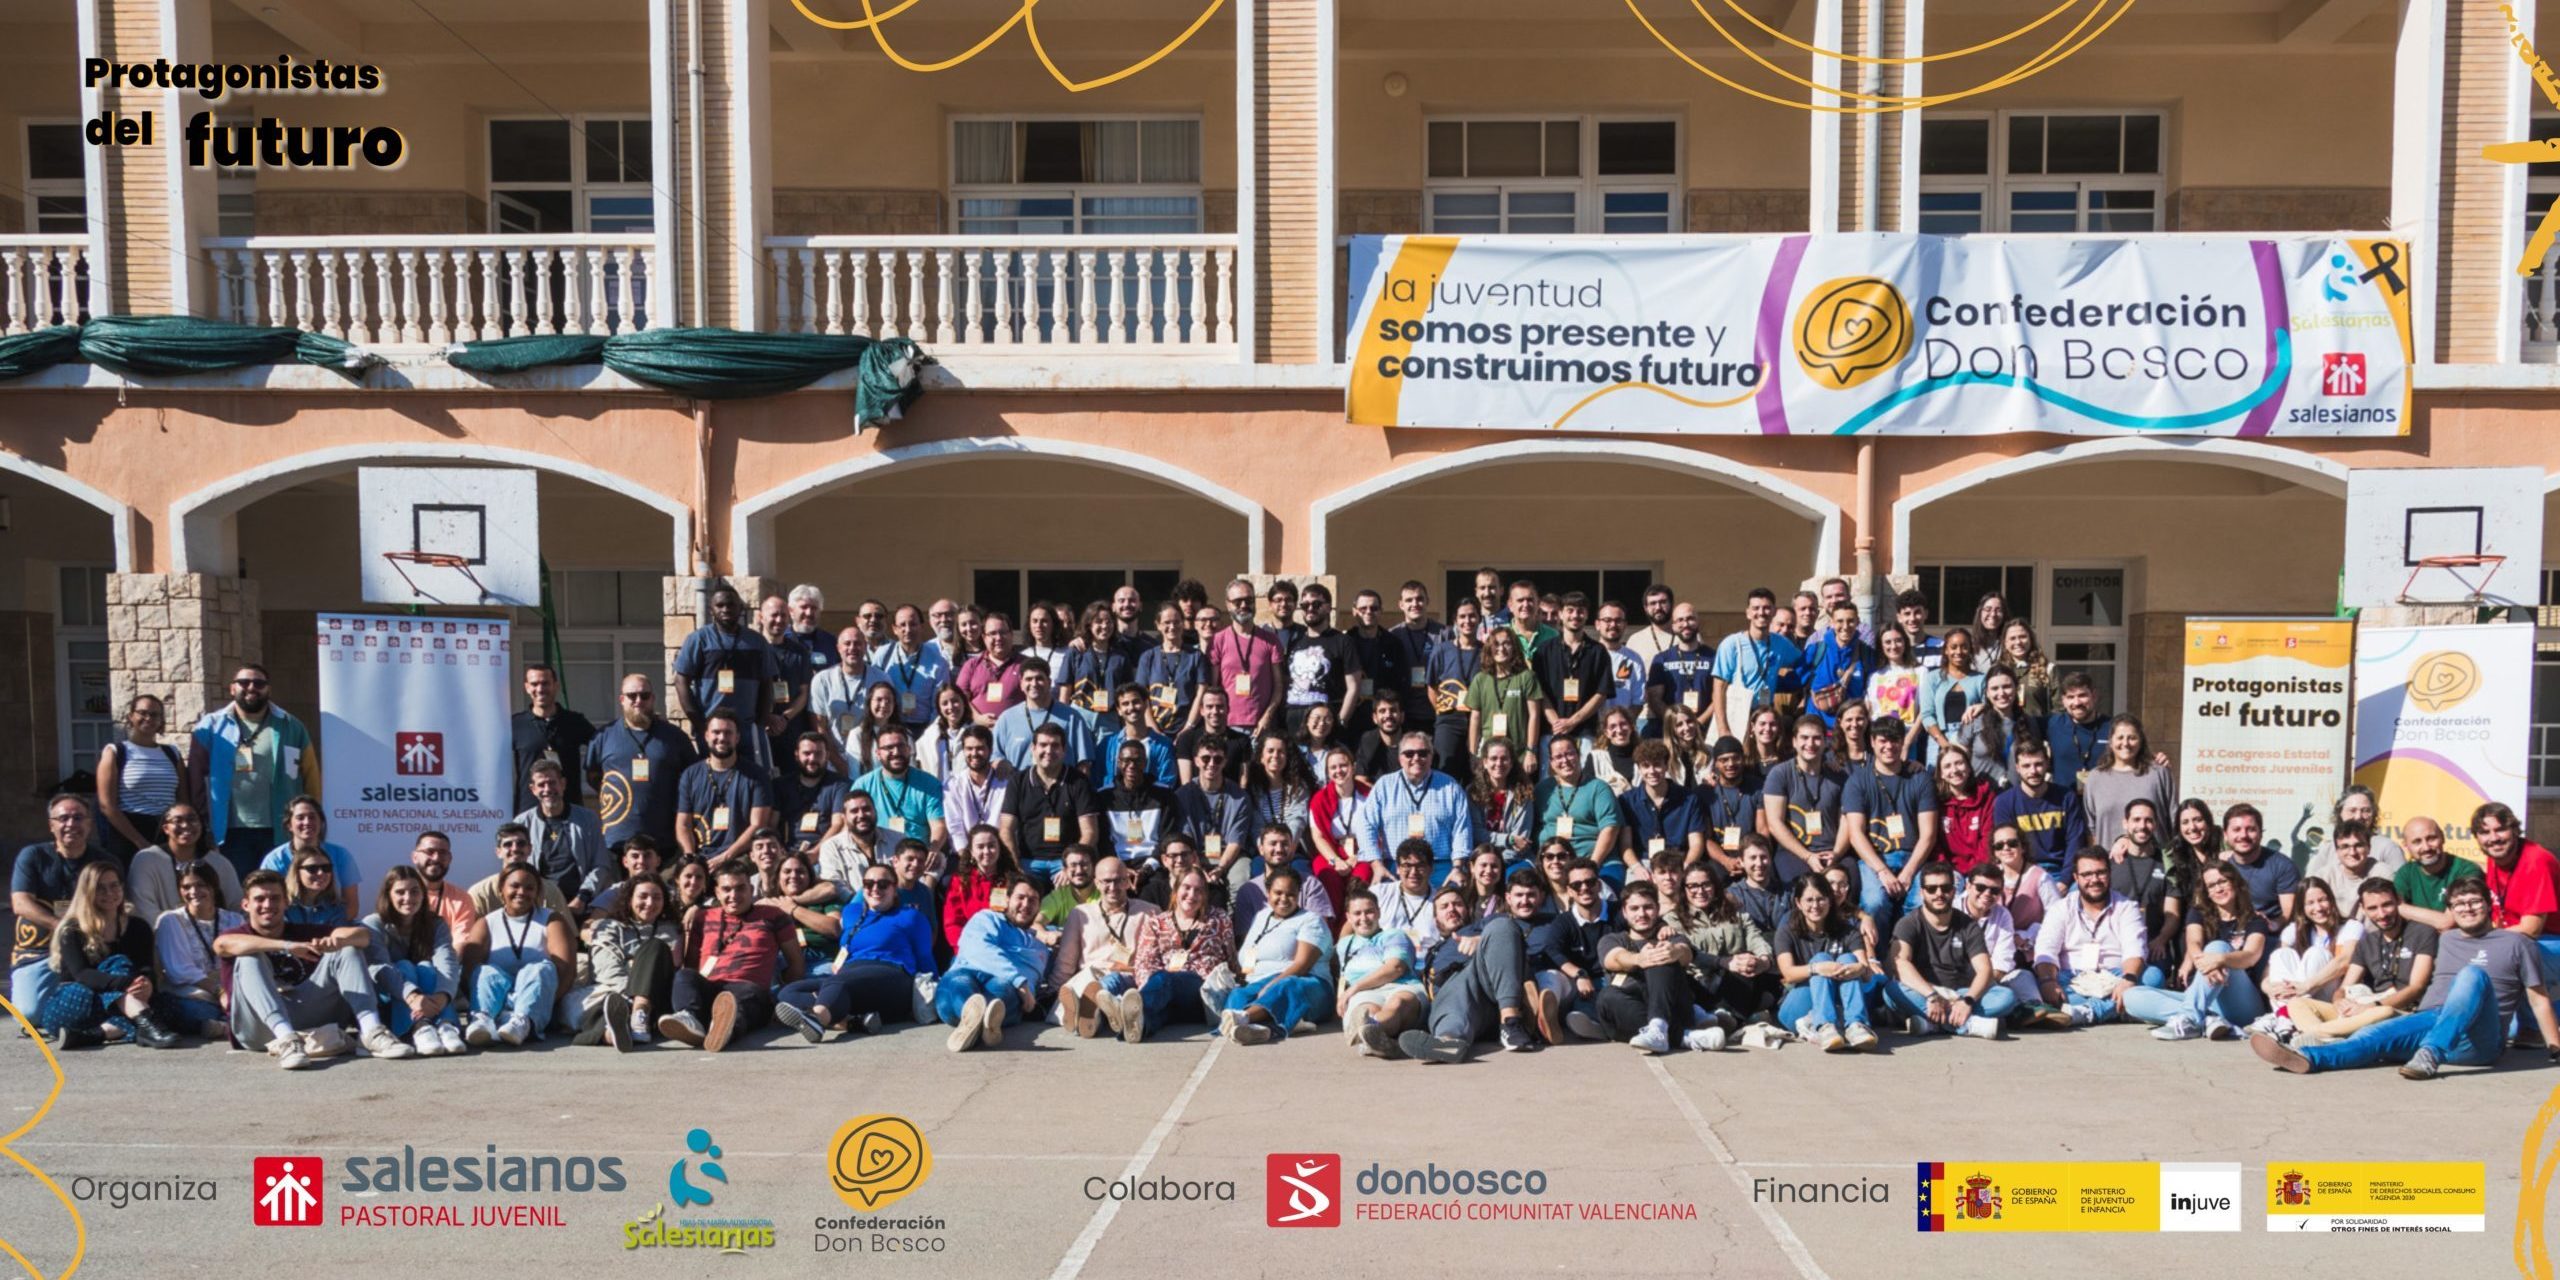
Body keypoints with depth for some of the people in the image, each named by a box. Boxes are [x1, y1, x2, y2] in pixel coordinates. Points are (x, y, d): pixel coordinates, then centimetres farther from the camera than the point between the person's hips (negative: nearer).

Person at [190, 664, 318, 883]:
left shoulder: (291, 727, 8)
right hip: (231, 832, 0)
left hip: (281, 832, 0)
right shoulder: (211, 727, 6)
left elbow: (311, 776, 6)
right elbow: (195, 777, 5)